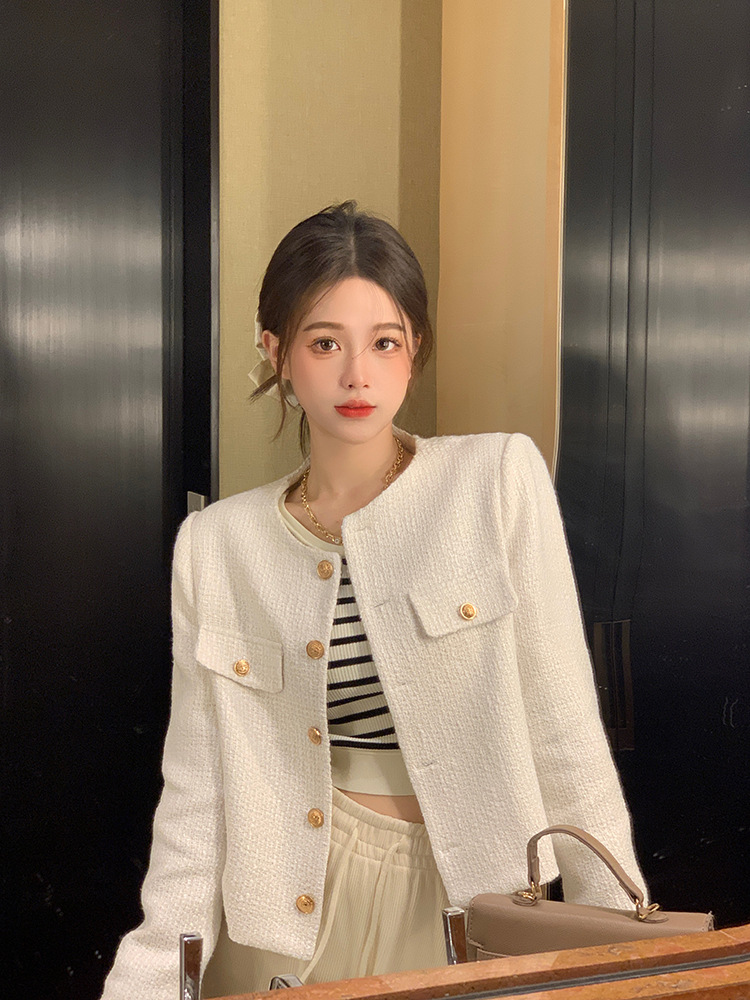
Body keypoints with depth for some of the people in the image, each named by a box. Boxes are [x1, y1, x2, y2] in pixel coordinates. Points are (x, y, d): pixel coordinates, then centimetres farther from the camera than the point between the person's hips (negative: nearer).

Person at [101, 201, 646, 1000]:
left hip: (478, 901, 0)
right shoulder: (217, 544, -4)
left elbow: (562, 725, -9)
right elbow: (196, 794, -4)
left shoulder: (499, 480, -9)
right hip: (293, 908, 1)